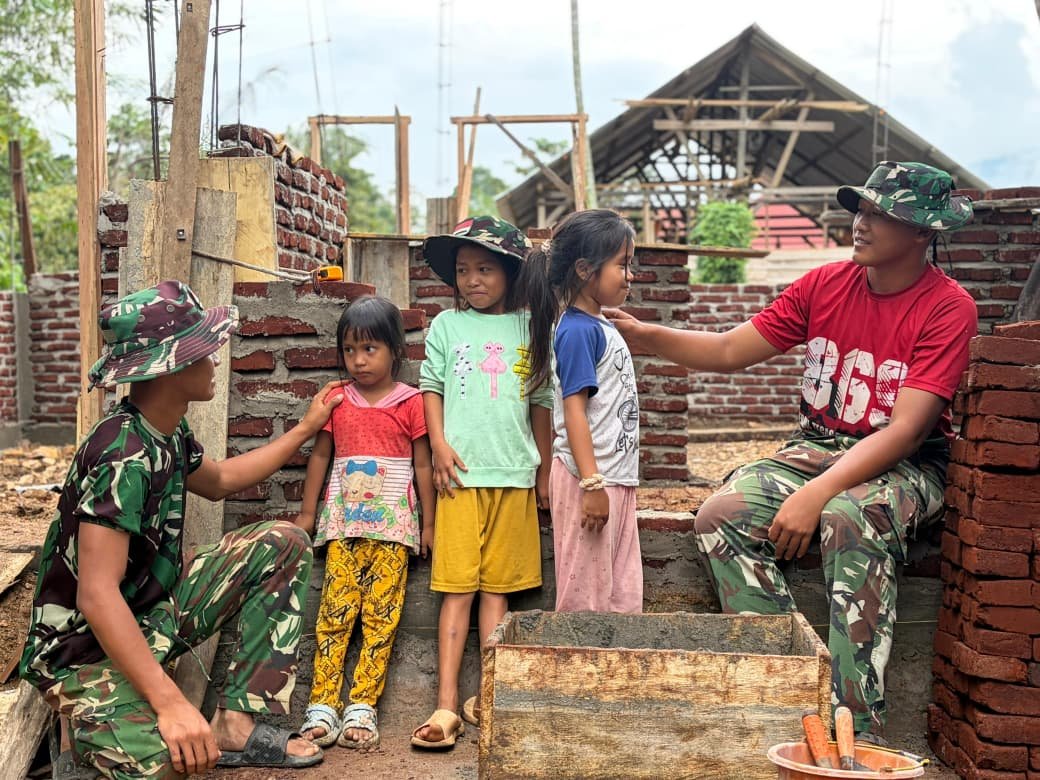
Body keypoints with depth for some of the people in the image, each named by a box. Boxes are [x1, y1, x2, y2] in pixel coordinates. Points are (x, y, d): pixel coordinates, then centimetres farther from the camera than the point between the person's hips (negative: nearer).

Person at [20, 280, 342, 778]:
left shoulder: (169, 434, 2)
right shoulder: (124, 455, -26)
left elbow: (218, 481, 25)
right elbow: (97, 595, -32)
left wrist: (306, 428, 28)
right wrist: (170, 703, -37)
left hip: (152, 614, 10)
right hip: (86, 647, -10)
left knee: (283, 544, 2)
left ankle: (238, 724, -2)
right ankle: (99, 726, 0)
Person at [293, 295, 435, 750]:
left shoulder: (410, 403, 1)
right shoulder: (337, 402, 8)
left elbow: (422, 464, 5)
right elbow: (320, 456, 15)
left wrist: (428, 522, 5)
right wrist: (307, 512, 14)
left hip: (392, 524, -1)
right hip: (344, 522, 2)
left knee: (381, 615, -3)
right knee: (335, 611, -3)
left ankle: (362, 707, 0)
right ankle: (322, 705, -2)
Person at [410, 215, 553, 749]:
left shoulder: (528, 328, 9)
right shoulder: (447, 325, 8)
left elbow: (541, 402, 12)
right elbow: (431, 388, 9)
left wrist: (544, 471, 12)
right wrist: (440, 446, -6)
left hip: (514, 475, 1)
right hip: (461, 473, -1)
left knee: (497, 588, 6)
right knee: (457, 588, -2)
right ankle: (446, 706, -1)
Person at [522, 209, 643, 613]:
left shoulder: (603, 327, 13)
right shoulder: (577, 331, -15)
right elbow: (574, 409, -20)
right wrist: (593, 484, -23)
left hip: (617, 478, 9)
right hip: (589, 479, -9)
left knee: (624, 592, 15)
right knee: (586, 595, 1)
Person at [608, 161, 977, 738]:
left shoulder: (947, 307, -11)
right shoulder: (825, 285, 4)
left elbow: (906, 430, -20)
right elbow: (728, 351, 6)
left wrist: (817, 493, -30)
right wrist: (646, 336, -9)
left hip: (906, 466, -5)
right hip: (815, 448, 5)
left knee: (849, 519, -37)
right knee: (720, 516, -20)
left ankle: (857, 728, -29)